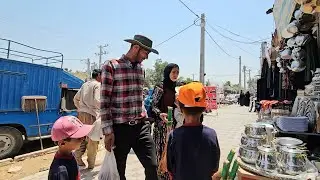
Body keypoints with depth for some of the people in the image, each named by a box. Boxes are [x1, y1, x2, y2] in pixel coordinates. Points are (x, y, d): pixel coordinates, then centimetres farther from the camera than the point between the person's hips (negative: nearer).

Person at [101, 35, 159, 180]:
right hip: (120, 128, -4)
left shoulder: (140, 68, 11)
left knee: (152, 166, 5)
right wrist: (108, 131, -13)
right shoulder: (111, 67, -8)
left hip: (141, 127, 5)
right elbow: (104, 102, -11)